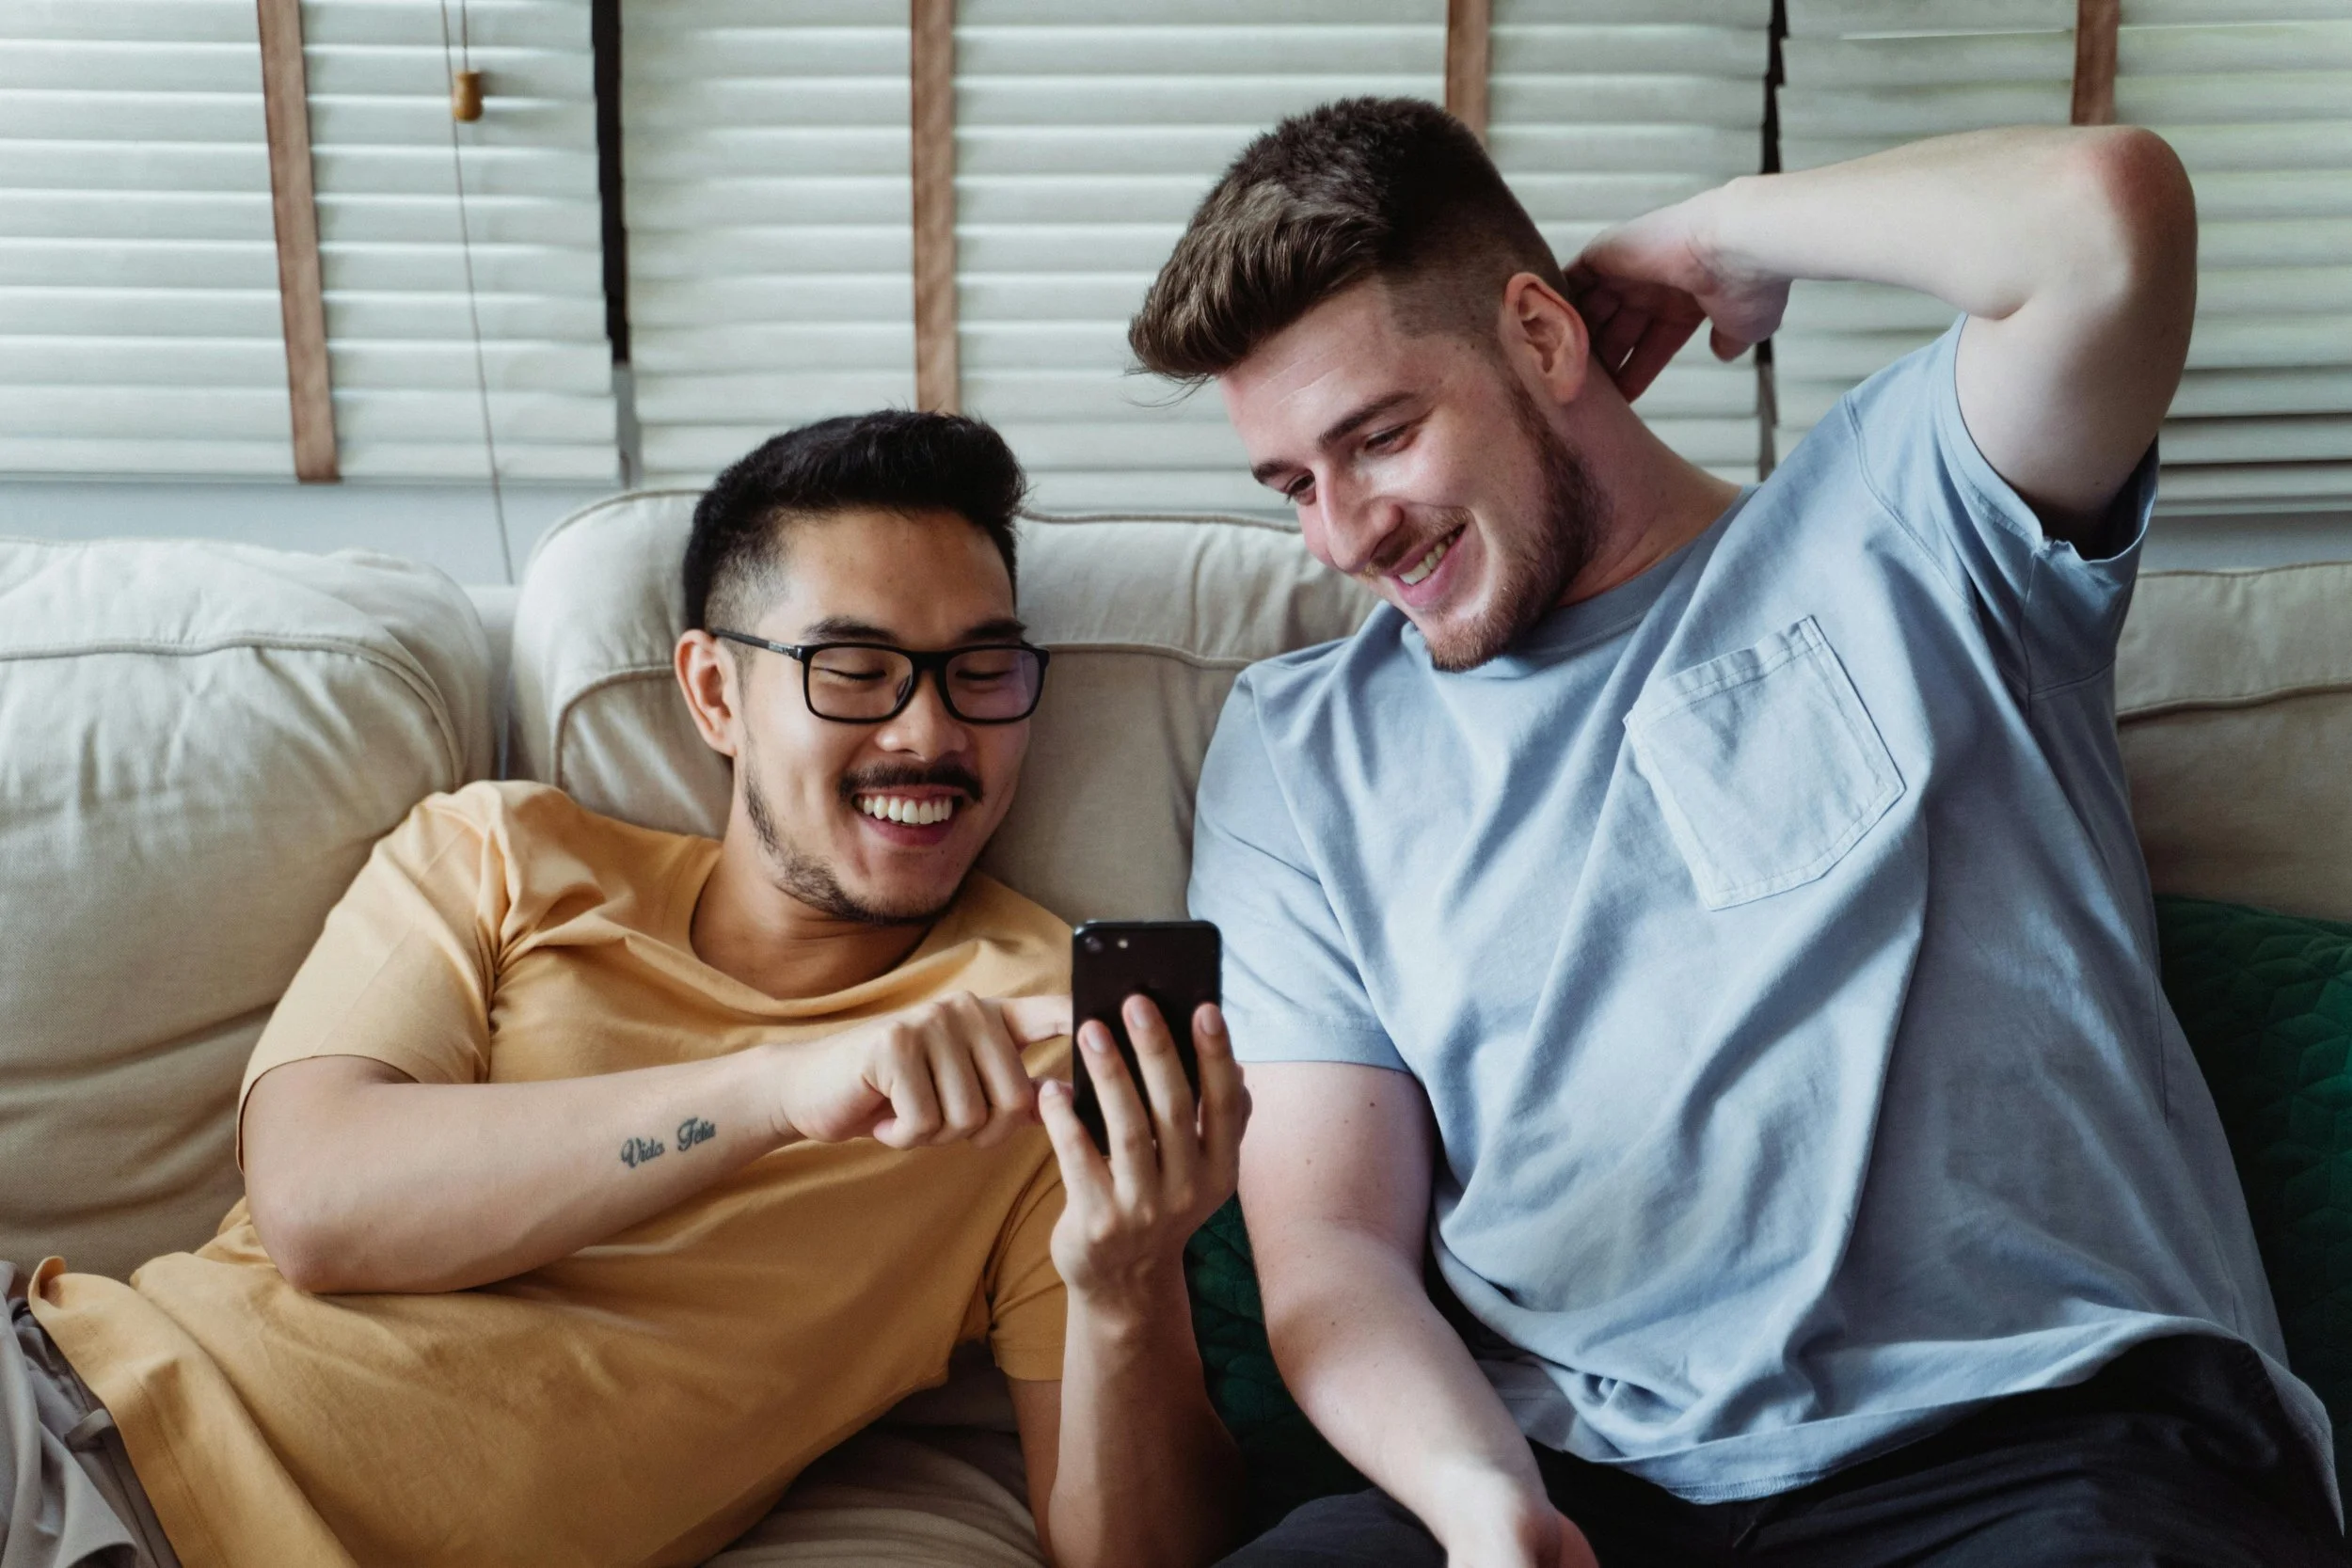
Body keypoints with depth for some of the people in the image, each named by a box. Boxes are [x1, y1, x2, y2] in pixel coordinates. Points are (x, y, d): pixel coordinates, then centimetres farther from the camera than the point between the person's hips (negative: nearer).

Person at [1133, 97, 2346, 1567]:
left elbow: (2107, 208, -13)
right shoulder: (1296, 752, 14)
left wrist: (1718, 236, 3)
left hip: (2048, 1438, -2)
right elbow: (1330, 1239, 6)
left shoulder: (1895, 527, 8)